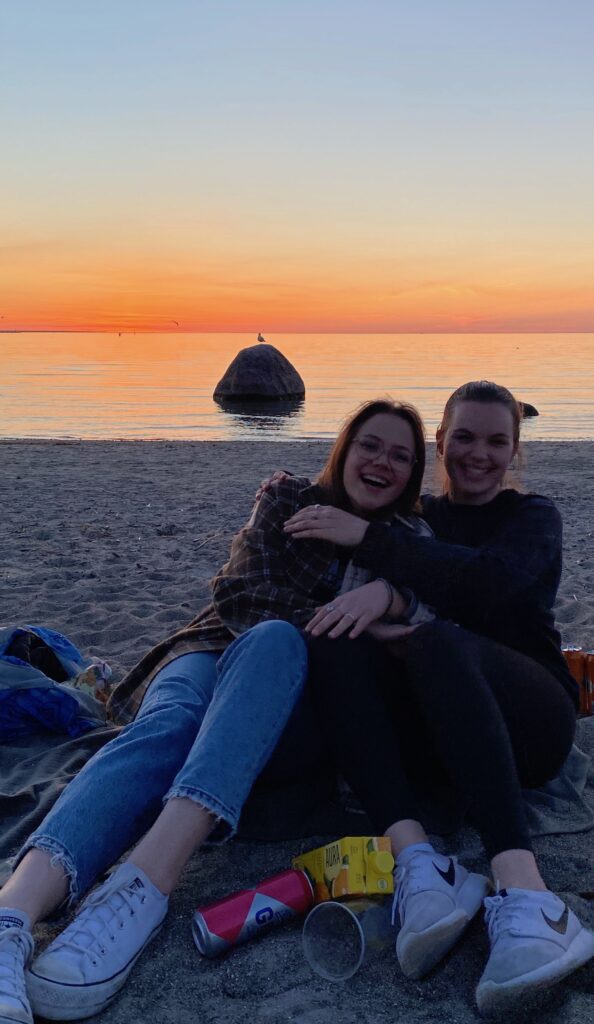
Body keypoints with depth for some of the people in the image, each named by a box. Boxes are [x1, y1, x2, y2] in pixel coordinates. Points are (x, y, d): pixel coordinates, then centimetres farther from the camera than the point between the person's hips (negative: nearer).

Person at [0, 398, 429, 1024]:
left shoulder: (407, 538, 17)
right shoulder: (289, 500, 14)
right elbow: (240, 591, 0)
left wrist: (386, 593, -28)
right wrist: (343, 621, -9)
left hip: (297, 703, 0)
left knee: (272, 640, -37)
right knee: (171, 722, -36)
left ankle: (143, 887, -56)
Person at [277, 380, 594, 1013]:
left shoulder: (533, 517, 10)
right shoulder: (412, 518, 20)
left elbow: (489, 580, -13)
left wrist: (368, 538, -17)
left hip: (528, 718, -3)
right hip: (430, 734, 3)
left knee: (437, 641, -34)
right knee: (334, 645, -25)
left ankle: (523, 892, -49)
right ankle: (416, 861, -42)